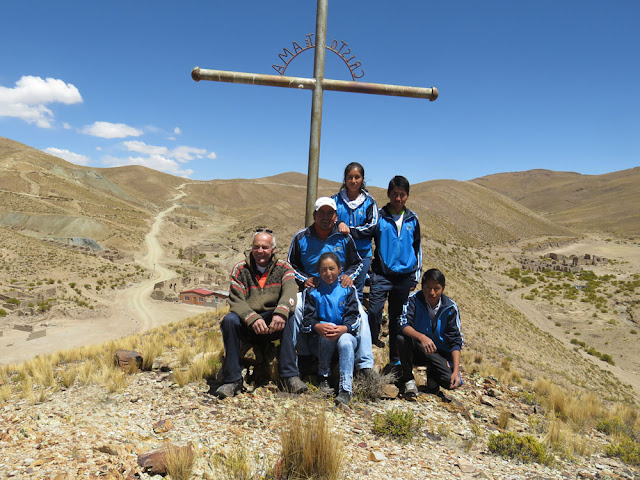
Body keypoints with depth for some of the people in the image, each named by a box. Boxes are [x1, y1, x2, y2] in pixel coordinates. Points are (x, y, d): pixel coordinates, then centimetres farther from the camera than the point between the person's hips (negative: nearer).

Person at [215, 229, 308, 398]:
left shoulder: (283, 269, 4)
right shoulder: (240, 269, 4)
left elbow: (289, 292, -18)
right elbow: (236, 301, -9)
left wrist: (281, 312, -41)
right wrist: (253, 318, -30)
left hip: (273, 326, 0)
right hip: (247, 326, 0)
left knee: (287, 317, -31)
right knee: (229, 320, -30)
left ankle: (290, 375, -28)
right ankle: (232, 379, -20)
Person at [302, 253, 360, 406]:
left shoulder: (348, 290, 7)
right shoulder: (313, 292, 9)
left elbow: (353, 316, -3)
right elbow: (307, 319, -1)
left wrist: (344, 328, -25)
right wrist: (318, 326, -24)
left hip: (346, 332, 0)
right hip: (321, 336, 1)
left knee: (345, 342, -35)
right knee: (327, 332, -34)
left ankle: (346, 390, -38)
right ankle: (323, 377, -16)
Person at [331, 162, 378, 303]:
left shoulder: (369, 202, 6)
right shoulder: (336, 199, 8)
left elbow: (371, 227, -2)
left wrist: (350, 230, -14)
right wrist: (339, 224, -19)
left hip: (362, 252, 0)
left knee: (357, 291, 8)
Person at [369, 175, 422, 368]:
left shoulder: (412, 219, 9)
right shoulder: (379, 216, 1)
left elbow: (417, 248, 17)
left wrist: (415, 276, 14)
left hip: (404, 276, 2)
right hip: (382, 274, -2)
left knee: (397, 318, 9)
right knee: (374, 311, -19)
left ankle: (395, 360, 20)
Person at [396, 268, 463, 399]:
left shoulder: (450, 307, -9)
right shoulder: (414, 299, -11)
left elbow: (455, 341, -10)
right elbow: (403, 324, -25)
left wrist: (456, 371, -20)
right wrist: (421, 337, -45)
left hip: (439, 353, 1)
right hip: (417, 349, -1)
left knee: (450, 382, -25)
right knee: (401, 338, -33)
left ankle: (432, 374, 13)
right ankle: (408, 379, -8)